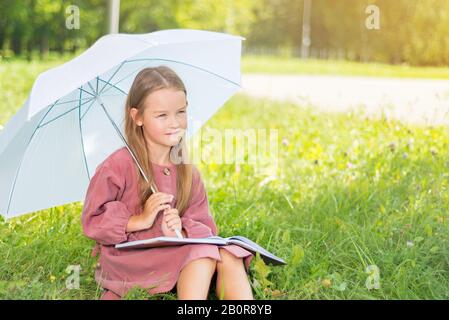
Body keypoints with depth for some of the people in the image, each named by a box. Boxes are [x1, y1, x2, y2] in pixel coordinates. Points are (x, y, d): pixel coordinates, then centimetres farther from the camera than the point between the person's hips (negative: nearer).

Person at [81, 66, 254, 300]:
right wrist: (140, 221, -21)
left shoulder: (188, 173, 7)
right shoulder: (118, 167, -10)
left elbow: (202, 224, 3)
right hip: (127, 257, -5)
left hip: (172, 252, 6)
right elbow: (92, 221, -10)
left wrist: (181, 230, -20)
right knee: (203, 253, -28)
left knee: (229, 256, -21)